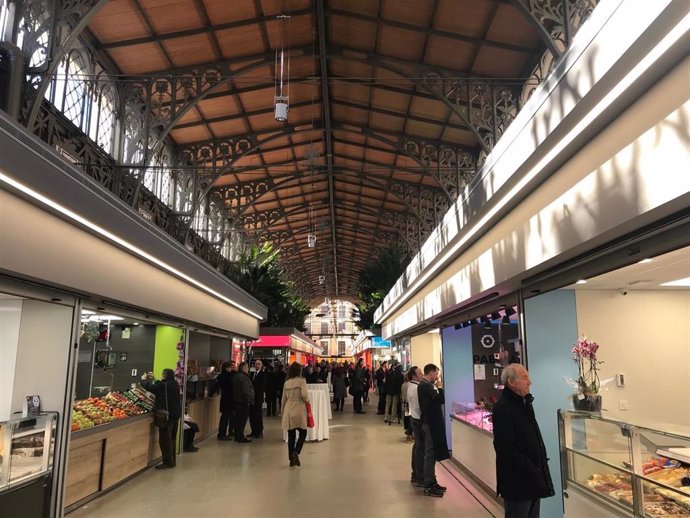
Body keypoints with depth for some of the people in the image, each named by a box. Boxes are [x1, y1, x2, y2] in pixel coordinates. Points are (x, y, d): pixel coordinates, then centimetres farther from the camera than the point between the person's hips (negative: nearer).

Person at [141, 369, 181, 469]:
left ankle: (168, 462, 4)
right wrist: (152, 379, 25)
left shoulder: (163, 385, -20)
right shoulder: (175, 384, 5)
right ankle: (172, 460, 27)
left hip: (167, 415, -9)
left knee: (164, 439, 0)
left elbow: (148, 387, -11)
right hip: (176, 414, 9)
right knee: (172, 438, 18)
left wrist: (144, 380, 8)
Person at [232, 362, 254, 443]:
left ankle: (237, 436, 20)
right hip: (243, 401, -10)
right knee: (243, 419, -5)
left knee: (238, 418, 14)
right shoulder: (243, 377, -18)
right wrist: (248, 400, -16)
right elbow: (246, 390, -21)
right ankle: (240, 437, -3)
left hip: (237, 400, 10)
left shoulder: (236, 376, 14)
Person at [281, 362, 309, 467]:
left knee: (291, 435, 10)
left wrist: (283, 410, 23)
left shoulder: (287, 383, 8)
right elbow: (304, 394, -20)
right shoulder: (301, 381, -8)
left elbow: (283, 399, 13)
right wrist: (307, 400, 1)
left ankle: (291, 459, 12)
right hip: (299, 410, -5)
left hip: (288, 411, 5)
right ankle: (296, 452, -13)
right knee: (303, 433, 7)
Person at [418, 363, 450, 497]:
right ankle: (428, 486, 4)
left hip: (430, 422, 11)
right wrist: (439, 387, -9)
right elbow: (441, 400, -21)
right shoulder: (425, 386, -20)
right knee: (430, 454, -3)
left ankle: (431, 482, 26)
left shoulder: (425, 385, 12)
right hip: (430, 424, -11)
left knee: (431, 454, 16)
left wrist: (436, 388, 4)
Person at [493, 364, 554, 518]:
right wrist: (530, 469, -20)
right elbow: (505, 449, -23)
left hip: (533, 476, 9)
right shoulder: (502, 408, -21)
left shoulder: (524, 402, 10)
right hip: (517, 481, -9)